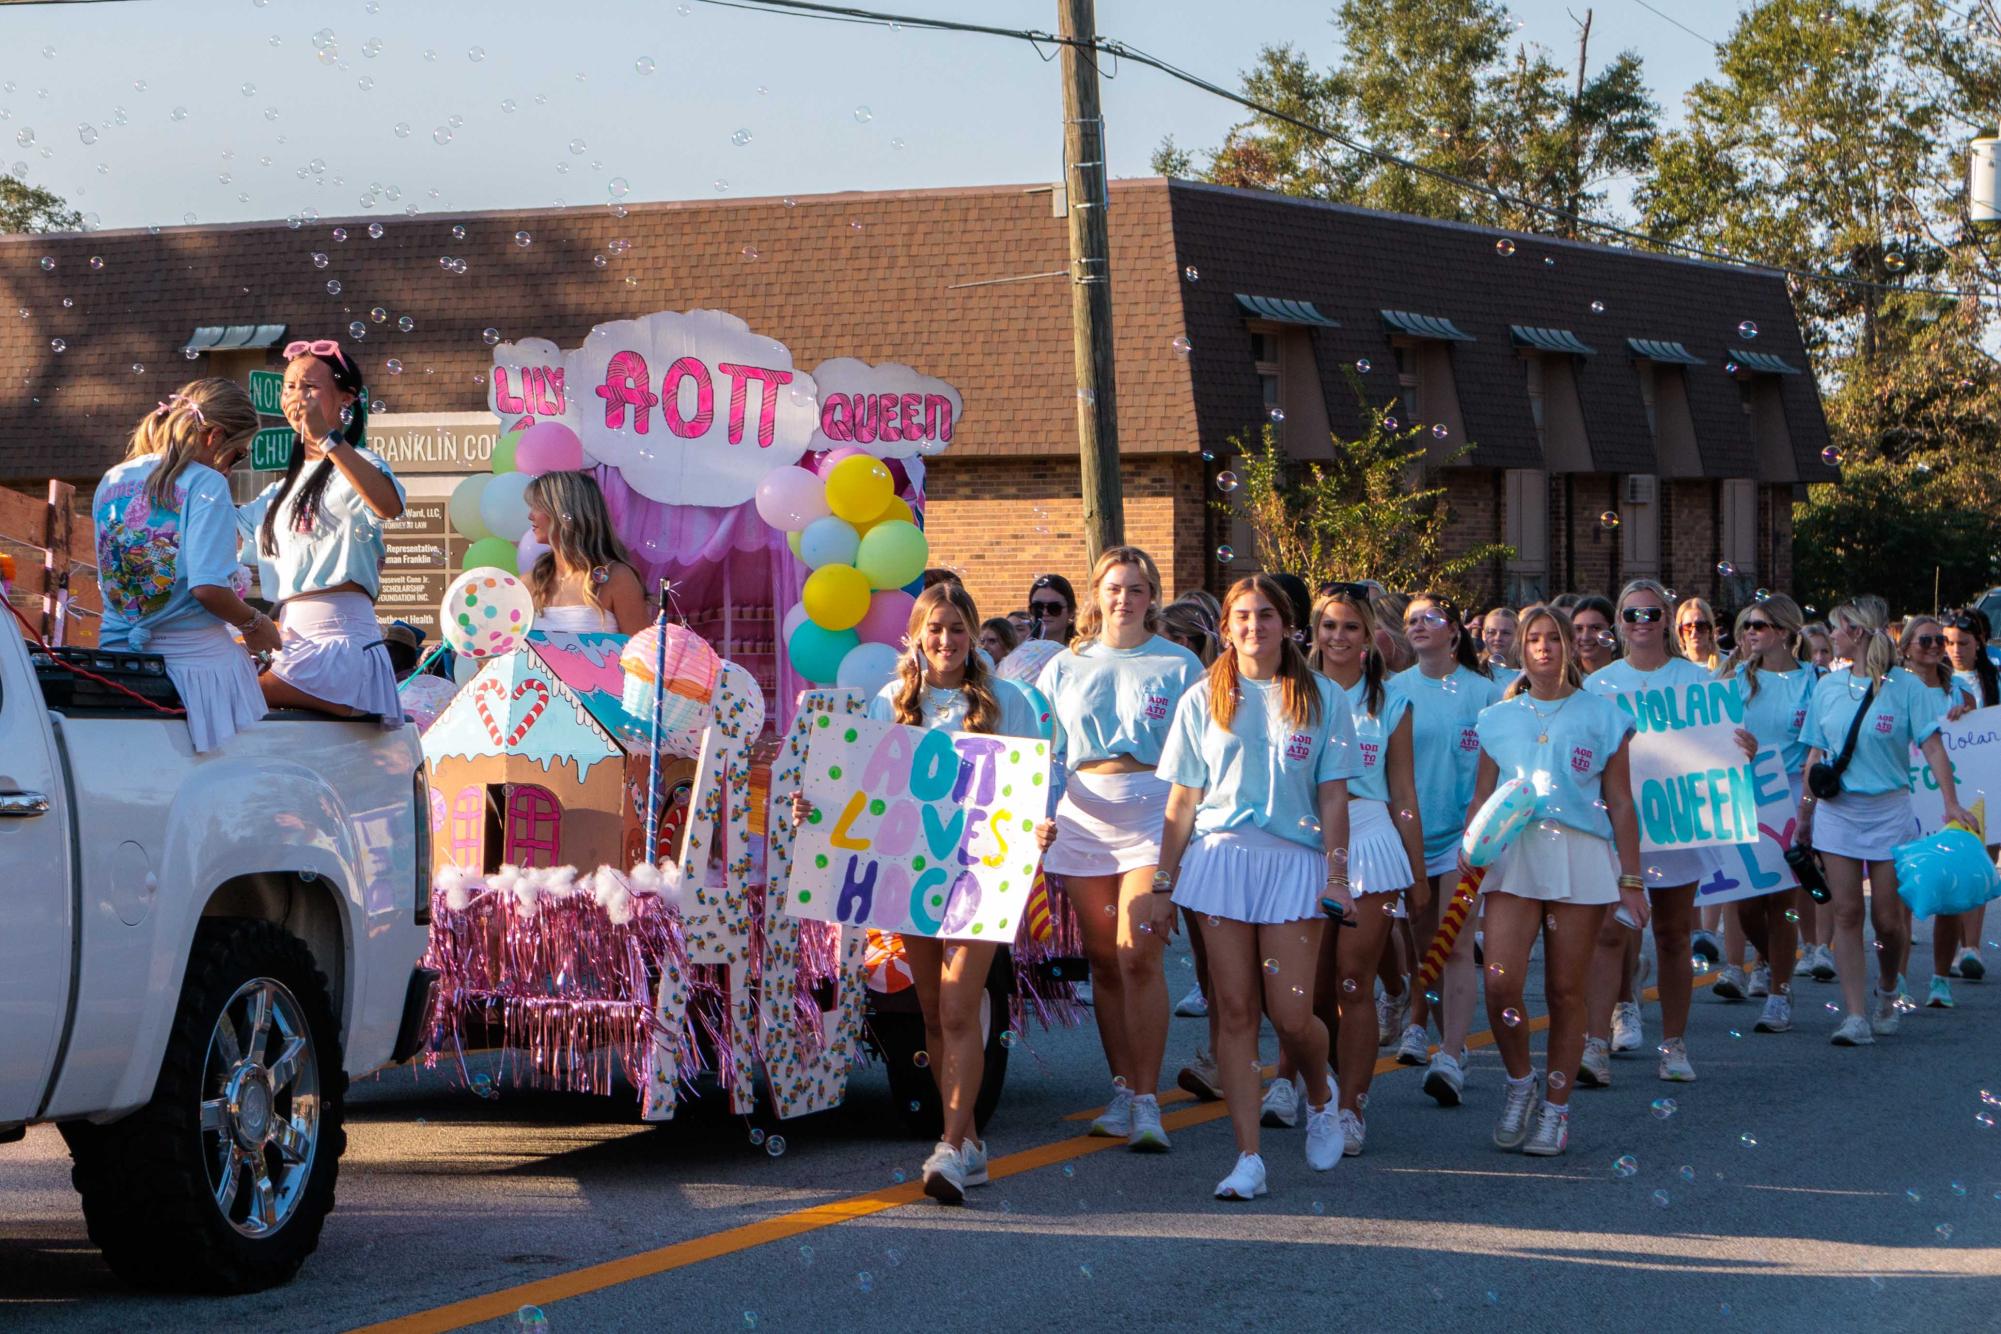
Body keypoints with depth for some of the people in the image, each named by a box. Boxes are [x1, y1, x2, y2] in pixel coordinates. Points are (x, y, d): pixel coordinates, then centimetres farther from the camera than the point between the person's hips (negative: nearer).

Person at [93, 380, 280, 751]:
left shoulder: (112, 482, 13)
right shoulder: (206, 484, -8)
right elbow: (207, 587, -18)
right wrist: (254, 623, 1)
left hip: (117, 650, 6)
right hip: (195, 660, -6)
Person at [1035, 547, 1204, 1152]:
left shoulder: (1179, 665, 5)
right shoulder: (1066, 667, 14)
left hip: (1153, 815, -4)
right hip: (1083, 818, 4)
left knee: (1138, 956, -14)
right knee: (1103, 960, 6)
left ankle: (1147, 1100, -11)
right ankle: (1122, 1090, 15)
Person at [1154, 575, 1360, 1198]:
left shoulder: (1320, 699, 6)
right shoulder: (1203, 701, 10)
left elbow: (1333, 797, 4)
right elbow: (1182, 798, 11)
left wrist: (1337, 878, -3)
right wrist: (1164, 877, 7)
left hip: (1294, 862, -1)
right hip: (1220, 858, 1)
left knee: (1291, 1012, -7)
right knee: (1235, 1009, -2)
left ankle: (1320, 1095, 27)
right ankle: (1248, 1156, 0)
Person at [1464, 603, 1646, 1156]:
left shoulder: (1602, 716, 8)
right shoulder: (1498, 719, 13)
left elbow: (1621, 805, 8)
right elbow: (1481, 798, 15)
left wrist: (1630, 880, 3)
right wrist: (1469, 849, -5)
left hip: (1581, 859, -1)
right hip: (1513, 855, 1)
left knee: (1566, 990, 1)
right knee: (1500, 984, -13)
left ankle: (1555, 1108, 13)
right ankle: (1520, 1082, 10)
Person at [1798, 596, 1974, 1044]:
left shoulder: (1905, 687, -4)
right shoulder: (1828, 687, 7)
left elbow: (1931, 746, -9)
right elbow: (1816, 755, 11)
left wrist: (1952, 804, -19)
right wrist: (1804, 816, 10)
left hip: (1888, 810, -3)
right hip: (1837, 810, 3)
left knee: (1888, 918, 0)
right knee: (1847, 913, -4)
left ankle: (1887, 994, 27)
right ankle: (1855, 1014, -5)